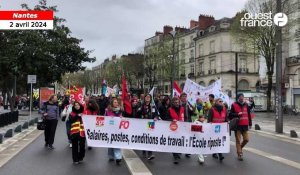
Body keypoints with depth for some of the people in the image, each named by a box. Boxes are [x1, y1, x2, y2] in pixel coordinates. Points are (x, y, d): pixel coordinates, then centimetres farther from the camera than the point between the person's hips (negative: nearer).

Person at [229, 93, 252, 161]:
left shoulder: (246, 105, 12)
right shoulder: (234, 105, -3)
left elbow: (249, 115, 16)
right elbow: (230, 115, -5)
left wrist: (250, 124, 15)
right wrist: (237, 114, -20)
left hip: (245, 125, 4)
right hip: (237, 125, -4)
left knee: (246, 139, 4)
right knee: (238, 140, 0)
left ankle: (240, 148, 31)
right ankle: (239, 154, 10)